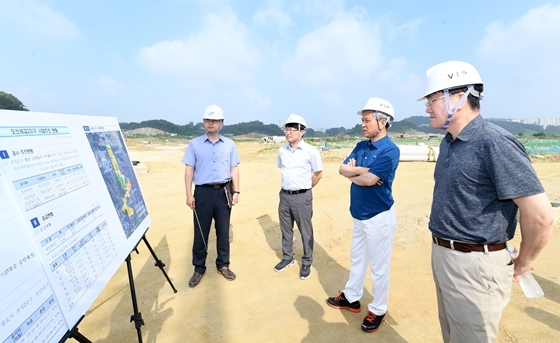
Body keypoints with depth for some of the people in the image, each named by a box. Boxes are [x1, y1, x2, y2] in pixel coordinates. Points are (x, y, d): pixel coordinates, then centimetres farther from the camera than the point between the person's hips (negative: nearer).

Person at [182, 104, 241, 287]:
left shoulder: (230, 144, 6)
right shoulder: (195, 144, 3)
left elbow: (234, 169, 7)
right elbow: (189, 170, 1)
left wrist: (236, 191, -1)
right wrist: (189, 194, -5)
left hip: (224, 191, 1)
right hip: (203, 191, -1)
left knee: (223, 231, 11)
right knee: (201, 232, 7)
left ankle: (223, 265, 26)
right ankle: (199, 268, 23)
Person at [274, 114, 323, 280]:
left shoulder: (311, 151, -11)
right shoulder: (282, 151, 4)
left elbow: (318, 174, -2)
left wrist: (304, 189, 5)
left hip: (302, 197, -5)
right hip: (284, 196, 5)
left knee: (306, 232, 7)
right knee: (285, 230, 17)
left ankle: (307, 263, 25)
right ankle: (287, 258, 36)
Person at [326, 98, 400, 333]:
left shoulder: (390, 150, -18)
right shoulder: (361, 146, 6)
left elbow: (369, 180, -25)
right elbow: (342, 169, -1)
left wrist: (352, 173, -7)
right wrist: (363, 170, -17)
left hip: (378, 216, -8)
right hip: (359, 214, 8)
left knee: (378, 266, 8)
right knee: (357, 259, 22)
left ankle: (378, 310, 28)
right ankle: (351, 298, 40)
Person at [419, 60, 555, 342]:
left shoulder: (494, 143, -20)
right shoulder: (448, 142, 7)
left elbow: (541, 215, -21)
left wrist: (522, 263, -6)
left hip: (474, 264, -8)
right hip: (441, 255, 8)